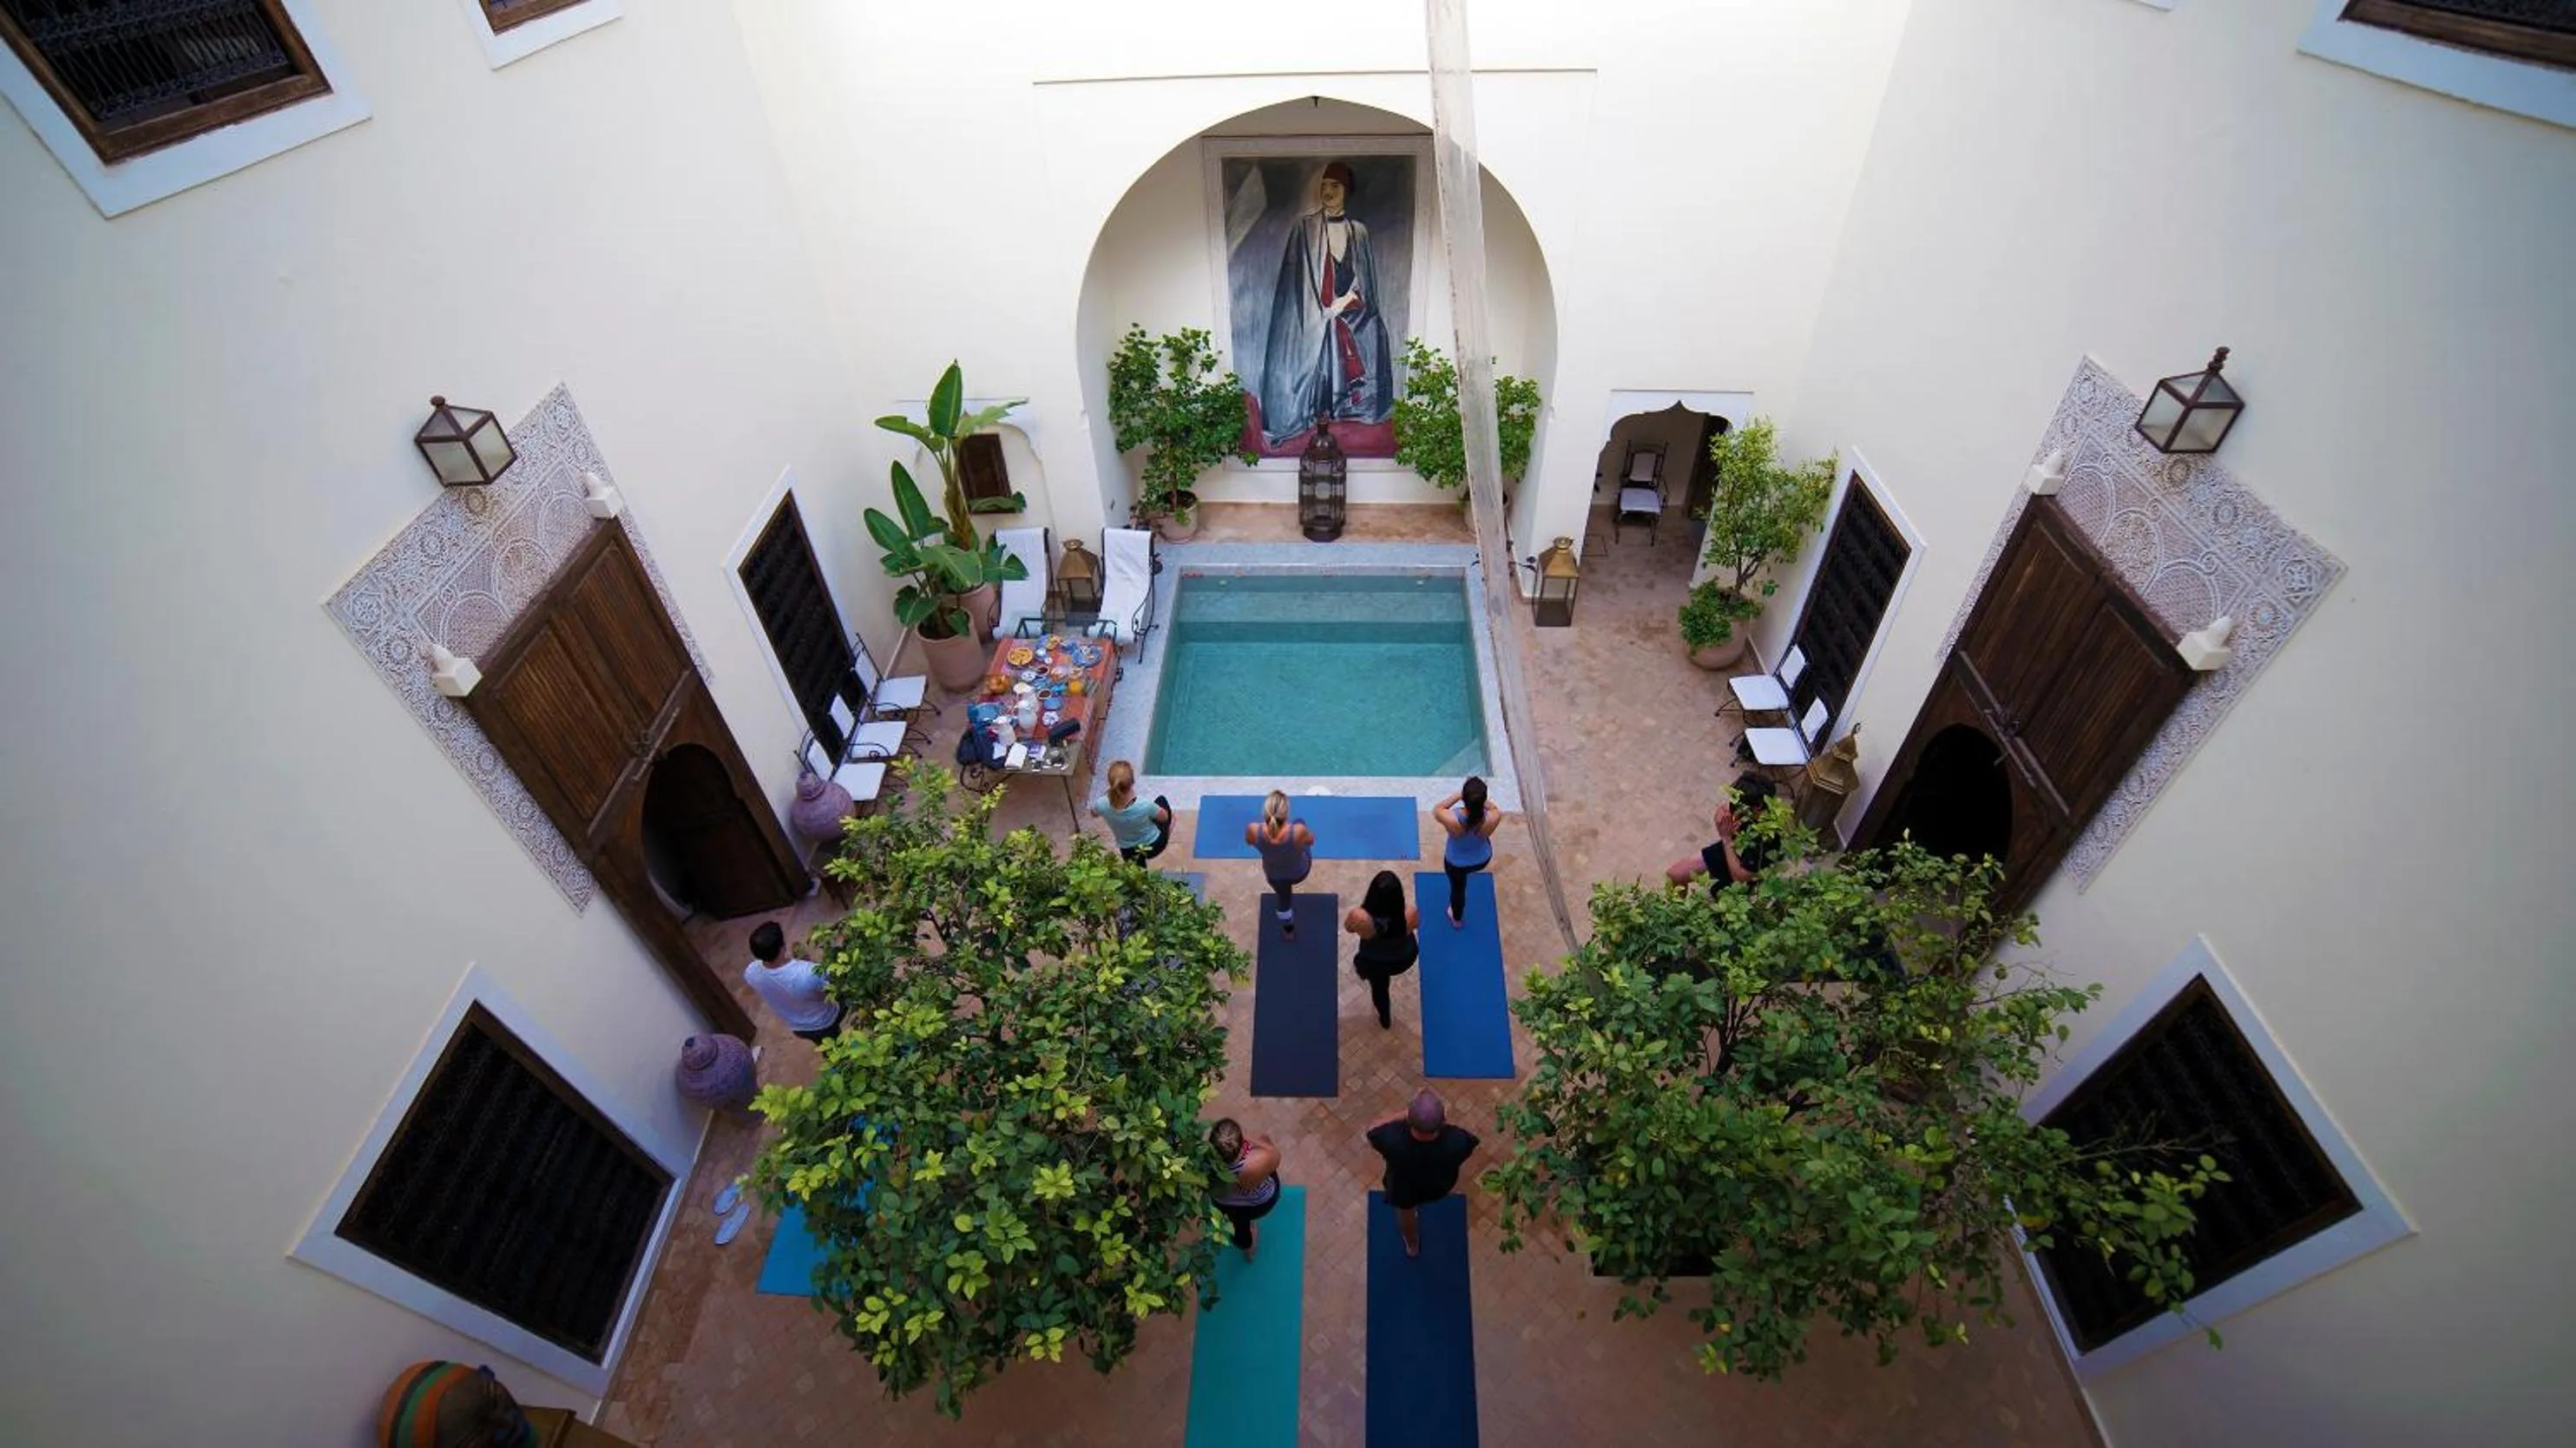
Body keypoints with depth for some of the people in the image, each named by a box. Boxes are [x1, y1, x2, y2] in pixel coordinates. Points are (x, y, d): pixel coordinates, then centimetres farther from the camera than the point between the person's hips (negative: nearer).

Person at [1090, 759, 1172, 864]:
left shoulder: (1102, 805, -31)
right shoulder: (1144, 806, -39)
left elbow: (1094, 813, -3)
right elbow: (1164, 817, -14)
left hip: (1129, 852, 2)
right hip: (1154, 845, -1)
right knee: (1161, 800, 25)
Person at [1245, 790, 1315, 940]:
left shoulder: (1254, 831, -36)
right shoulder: (1298, 831, -41)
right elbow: (1310, 841, -16)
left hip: (1274, 875, 0)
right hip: (1299, 872, 0)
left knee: (1283, 897, 34)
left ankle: (1288, 929, 61)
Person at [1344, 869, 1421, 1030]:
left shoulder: (1359, 917, -40)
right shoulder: (1410, 914, -37)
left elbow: (1348, 927, -14)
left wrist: (1364, 906, -7)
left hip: (1374, 963, -1)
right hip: (1405, 959, 1)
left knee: (1378, 986, 32)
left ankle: (1385, 1019, 61)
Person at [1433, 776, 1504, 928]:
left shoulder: (1452, 820, -41)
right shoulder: (1492, 818, -35)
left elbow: (1436, 809, -17)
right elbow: (1495, 809, -9)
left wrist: (1458, 795, -17)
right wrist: (1480, 798, -13)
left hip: (1456, 863, -1)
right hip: (1482, 860, 1)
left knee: (1458, 888, 30)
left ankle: (1457, 919, 59)